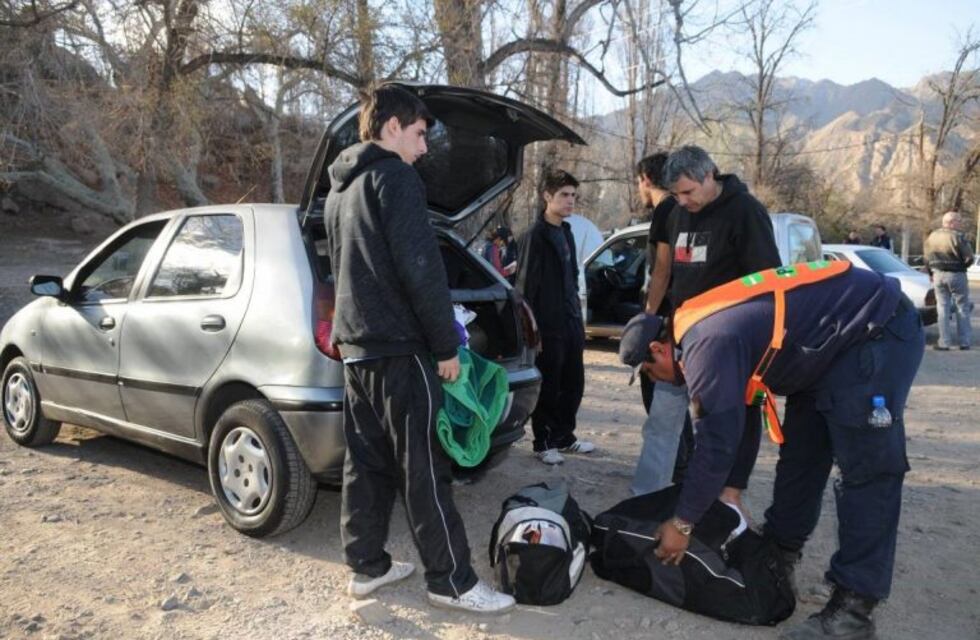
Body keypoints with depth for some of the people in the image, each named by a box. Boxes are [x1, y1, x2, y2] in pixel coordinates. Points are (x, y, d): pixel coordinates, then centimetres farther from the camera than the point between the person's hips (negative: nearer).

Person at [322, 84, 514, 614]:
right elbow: (420, 267, -18)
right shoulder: (394, 176, -10)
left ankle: (366, 567, 22)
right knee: (423, 468, -3)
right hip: (398, 347, -9)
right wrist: (446, 345, -14)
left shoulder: (340, 188, 19)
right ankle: (451, 580, 6)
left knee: (366, 462, 13)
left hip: (354, 343, 9)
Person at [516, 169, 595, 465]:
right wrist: (533, 329, -17)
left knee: (574, 384, 14)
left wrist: (577, 311, 17)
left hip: (571, 323, 8)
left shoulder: (566, 233, 15)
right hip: (548, 327, -8)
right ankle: (544, 443, 14)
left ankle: (564, 436, 28)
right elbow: (526, 286, -14)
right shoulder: (535, 236, -11)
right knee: (548, 388, 1)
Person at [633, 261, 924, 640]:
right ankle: (779, 555, 25)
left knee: (865, 467, -12)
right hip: (831, 342, 11)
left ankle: (853, 607, -7)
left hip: (876, 331, -11)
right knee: (800, 452, 13)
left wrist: (682, 523, -12)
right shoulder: (703, 329, 7)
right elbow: (733, 424, 16)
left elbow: (716, 443, -23)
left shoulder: (706, 346, -24)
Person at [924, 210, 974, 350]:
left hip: (938, 275, 4)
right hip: (956, 275, -4)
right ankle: (964, 342, 11)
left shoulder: (932, 236, 5)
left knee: (943, 308, 8)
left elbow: (927, 257, 9)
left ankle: (944, 343, 5)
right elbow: (969, 258, -14)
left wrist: (932, 273, 18)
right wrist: (961, 265, 6)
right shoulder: (958, 236, -13)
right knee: (962, 308, 7)